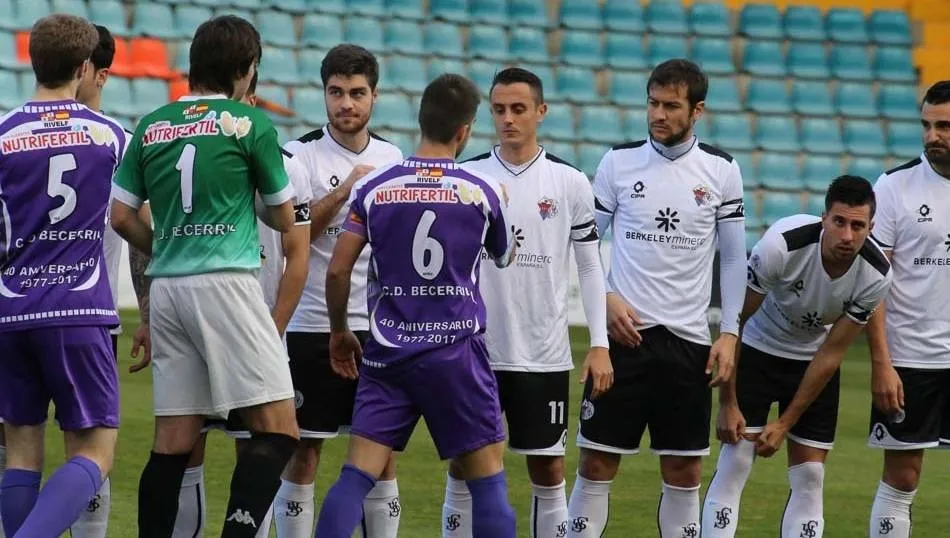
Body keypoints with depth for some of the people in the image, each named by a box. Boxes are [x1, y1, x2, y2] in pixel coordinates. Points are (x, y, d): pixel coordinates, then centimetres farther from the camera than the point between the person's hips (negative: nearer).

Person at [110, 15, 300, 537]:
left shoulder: (152, 127, 11)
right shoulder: (251, 125, -1)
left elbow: (121, 216, 12)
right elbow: (284, 219, 10)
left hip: (167, 288, 6)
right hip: (226, 283, -6)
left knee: (174, 440, 8)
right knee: (277, 429, -7)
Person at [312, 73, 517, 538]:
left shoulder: (373, 186, 0)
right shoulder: (483, 191, -2)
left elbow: (338, 270, -1)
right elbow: (505, 257, 17)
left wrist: (339, 332, 15)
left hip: (388, 353, 2)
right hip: (457, 354, -2)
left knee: (357, 474, -1)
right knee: (487, 478, 5)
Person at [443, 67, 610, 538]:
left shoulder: (569, 182, 2)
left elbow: (590, 266, 5)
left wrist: (599, 345, -2)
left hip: (545, 354, 0)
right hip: (474, 351, 0)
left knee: (548, 469, 4)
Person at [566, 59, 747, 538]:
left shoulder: (721, 170, 3)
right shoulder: (619, 161, 1)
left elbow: (734, 258, 9)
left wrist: (729, 332, 2)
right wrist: (606, 299, -7)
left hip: (689, 339, 1)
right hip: (623, 334, -1)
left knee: (684, 473, 4)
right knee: (596, 464, -2)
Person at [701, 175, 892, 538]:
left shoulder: (875, 275, -22)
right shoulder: (781, 245, -31)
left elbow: (831, 353, -13)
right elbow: (735, 321, -18)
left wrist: (785, 423, -12)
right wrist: (728, 404, -15)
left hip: (814, 363, 3)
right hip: (758, 350, -3)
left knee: (809, 478, -2)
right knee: (734, 466, -11)